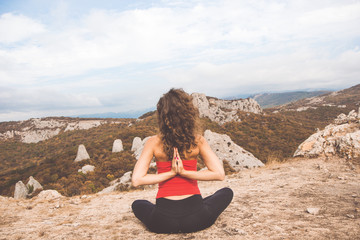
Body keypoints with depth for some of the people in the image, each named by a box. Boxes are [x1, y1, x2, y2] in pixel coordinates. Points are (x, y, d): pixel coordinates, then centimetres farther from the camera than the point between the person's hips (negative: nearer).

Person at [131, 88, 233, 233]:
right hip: (196, 218, 0)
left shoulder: (153, 143, -8)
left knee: (137, 204, 35)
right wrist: (184, 172, -12)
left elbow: (136, 180, -13)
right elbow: (219, 174, -11)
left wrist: (170, 173, -10)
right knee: (227, 193, 28)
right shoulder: (198, 141, -8)